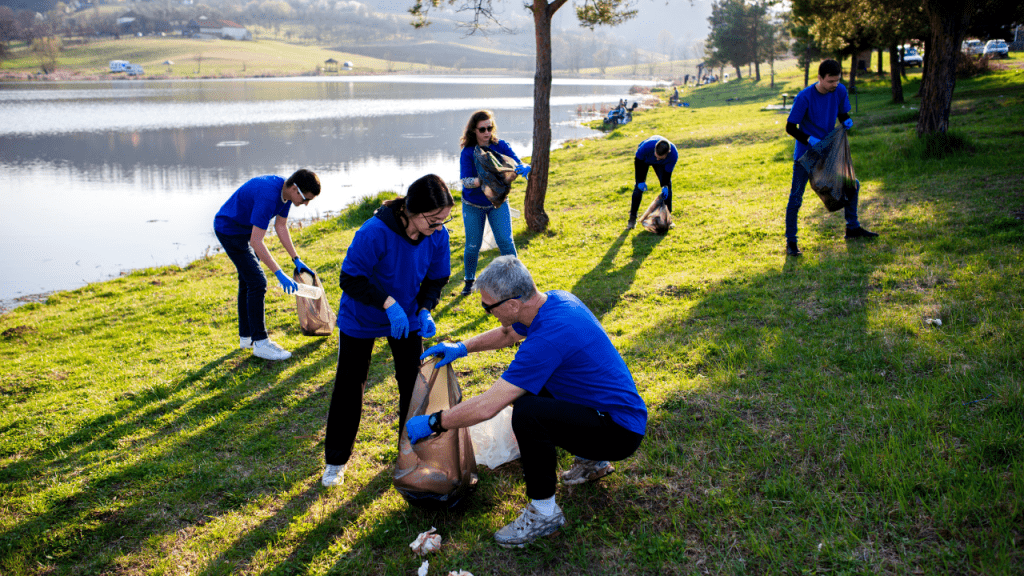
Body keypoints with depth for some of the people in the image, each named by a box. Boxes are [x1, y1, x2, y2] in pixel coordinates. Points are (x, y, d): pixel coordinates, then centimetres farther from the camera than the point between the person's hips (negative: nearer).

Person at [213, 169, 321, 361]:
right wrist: (280, 274, -36)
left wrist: (296, 260, 3)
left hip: (245, 229, 10)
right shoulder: (268, 196, -35)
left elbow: (281, 226, 7)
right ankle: (260, 342, -5)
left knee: (248, 282, 15)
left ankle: (246, 336, 27)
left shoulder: (286, 191, -7)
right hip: (229, 229, -10)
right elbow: (256, 242, -35)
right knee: (257, 283, -12)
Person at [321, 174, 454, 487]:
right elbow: (350, 278, -28)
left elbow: (436, 278, -5)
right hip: (361, 319, -3)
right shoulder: (375, 232, -36)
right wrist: (388, 303, -38)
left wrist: (424, 310, -22)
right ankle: (336, 460, 20)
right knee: (348, 385, 4)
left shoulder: (437, 235, -21)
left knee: (413, 383, 6)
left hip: (407, 318, 4)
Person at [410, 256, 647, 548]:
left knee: (527, 414, -30)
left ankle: (544, 512, -8)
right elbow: (508, 334, 22)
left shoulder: (549, 337, -30)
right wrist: (462, 347, 13)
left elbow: (487, 408, -28)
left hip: (621, 430, -10)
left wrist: (432, 423, -14)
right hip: (616, 409, 10)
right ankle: (592, 460, 25)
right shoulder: (555, 299, -2)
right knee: (520, 387, 18)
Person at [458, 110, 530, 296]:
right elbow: (465, 181, -24)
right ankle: (469, 281, 24)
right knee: (472, 245, 3)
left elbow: (517, 165, -14)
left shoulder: (501, 146, -10)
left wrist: (523, 169, -39)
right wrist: (482, 181, -43)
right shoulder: (468, 153, -16)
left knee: (505, 241, -6)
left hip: (498, 202, 1)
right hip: (473, 205, -1)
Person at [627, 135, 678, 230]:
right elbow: (638, 161, -25)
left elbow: (667, 172, -22)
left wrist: (665, 186, -35)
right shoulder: (647, 146, -45)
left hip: (661, 165, 2)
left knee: (667, 186, -8)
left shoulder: (674, 155, -38)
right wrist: (640, 181, -24)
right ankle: (632, 219, -7)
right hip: (644, 159, -2)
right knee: (639, 187, -12)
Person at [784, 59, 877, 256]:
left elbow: (843, 113, 10)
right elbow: (790, 128, -16)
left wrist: (847, 121, -14)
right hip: (806, 153, -5)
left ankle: (852, 228, 27)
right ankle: (791, 241, 3)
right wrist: (810, 140, -30)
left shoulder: (840, 91, -6)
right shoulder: (804, 97, -21)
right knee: (796, 197, -6)